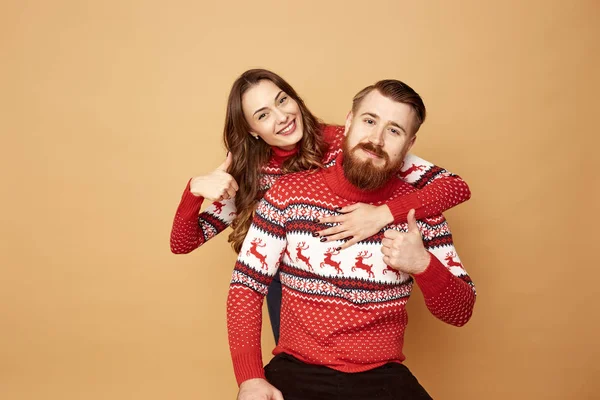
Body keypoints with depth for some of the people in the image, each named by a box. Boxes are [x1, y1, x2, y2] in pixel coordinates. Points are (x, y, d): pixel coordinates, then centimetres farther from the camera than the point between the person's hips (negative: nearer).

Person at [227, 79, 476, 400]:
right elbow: (245, 287, -3)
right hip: (296, 371, -2)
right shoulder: (289, 193, -4)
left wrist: (422, 264, -18)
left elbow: (460, 312, 2)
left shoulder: (419, 209, -2)